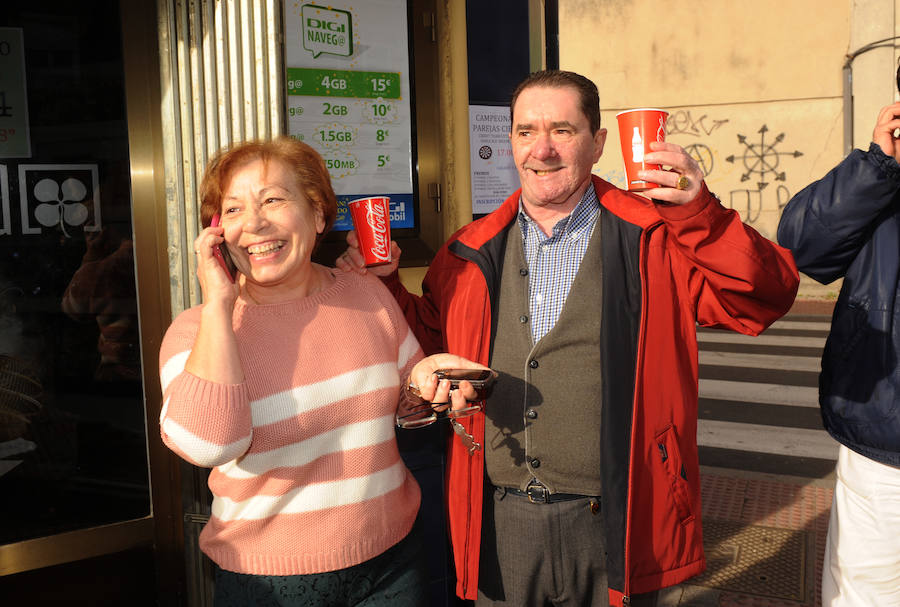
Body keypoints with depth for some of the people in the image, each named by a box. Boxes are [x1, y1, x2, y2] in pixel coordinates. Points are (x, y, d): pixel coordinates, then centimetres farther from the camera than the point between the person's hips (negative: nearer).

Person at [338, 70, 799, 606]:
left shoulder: (654, 239, -4)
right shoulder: (471, 255, 5)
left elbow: (763, 300, -12)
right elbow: (433, 344, 18)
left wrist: (699, 213, -25)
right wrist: (384, 284, 3)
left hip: (614, 529, -2)